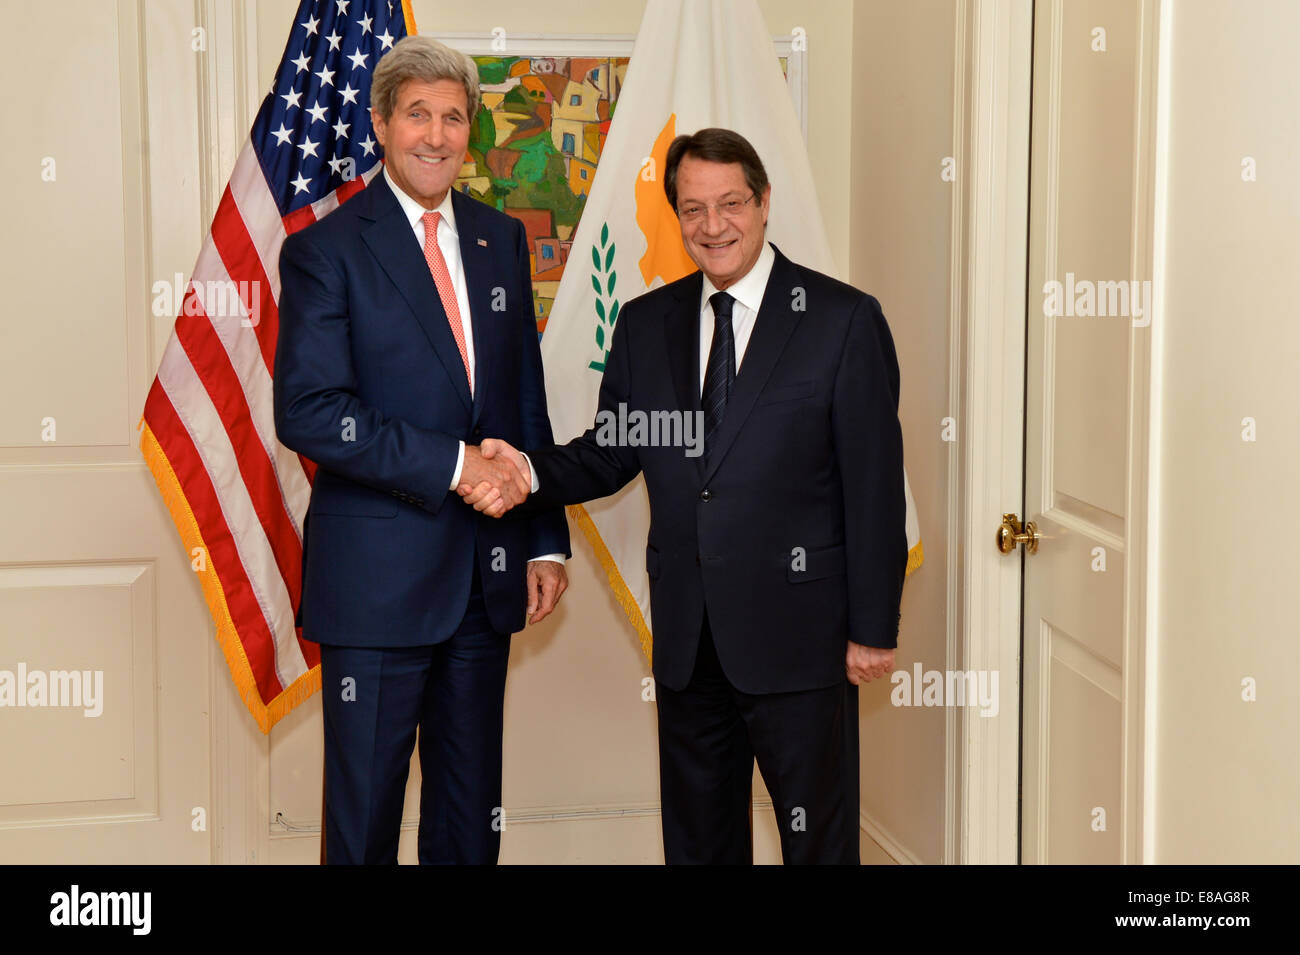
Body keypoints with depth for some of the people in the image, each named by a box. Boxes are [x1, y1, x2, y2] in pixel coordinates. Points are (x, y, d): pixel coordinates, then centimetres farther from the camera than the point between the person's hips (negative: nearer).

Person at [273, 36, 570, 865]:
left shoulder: (501, 239, 11)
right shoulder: (326, 249, -6)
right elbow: (306, 413, -16)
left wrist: (546, 541, 8)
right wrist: (453, 464, -19)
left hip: (487, 575, 5)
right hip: (378, 575, -5)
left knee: (472, 809, 15)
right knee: (365, 807, 6)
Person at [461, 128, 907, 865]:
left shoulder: (843, 320, -5)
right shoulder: (646, 324, 8)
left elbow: (875, 486, -7)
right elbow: (611, 453, 11)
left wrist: (874, 628, -9)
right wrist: (530, 472, -11)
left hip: (797, 632, -4)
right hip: (687, 635, 5)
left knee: (818, 836, 8)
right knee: (697, 837, 16)